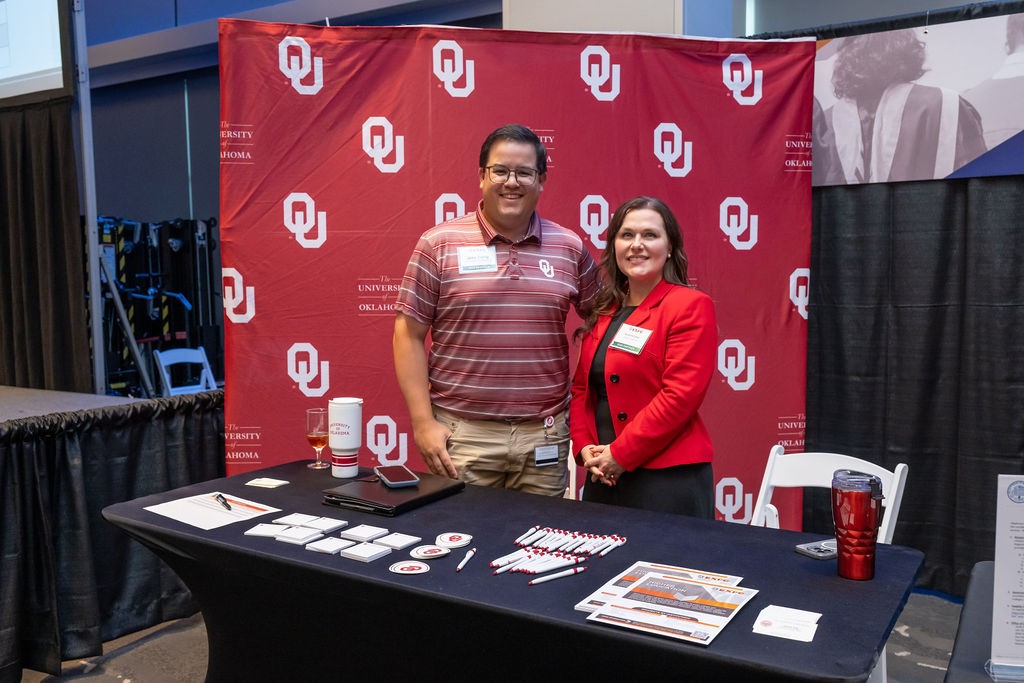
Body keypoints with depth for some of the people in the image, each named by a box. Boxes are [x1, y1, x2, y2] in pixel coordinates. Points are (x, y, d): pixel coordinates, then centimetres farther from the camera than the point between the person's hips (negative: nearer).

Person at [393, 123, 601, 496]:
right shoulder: (439, 244, -1)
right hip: (461, 434, -2)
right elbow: (409, 335, -1)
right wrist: (423, 423, -6)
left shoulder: (571, 248, 5)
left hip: (545, 436, 2)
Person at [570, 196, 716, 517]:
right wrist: (584, 448, -1)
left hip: (666, 478, -6)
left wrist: (619, 455, -15)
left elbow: (681, 395, -16)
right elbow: (581, 387, 14)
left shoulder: (690, 306, -8)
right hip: (603, 477, 6)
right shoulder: (603, 312, 13)